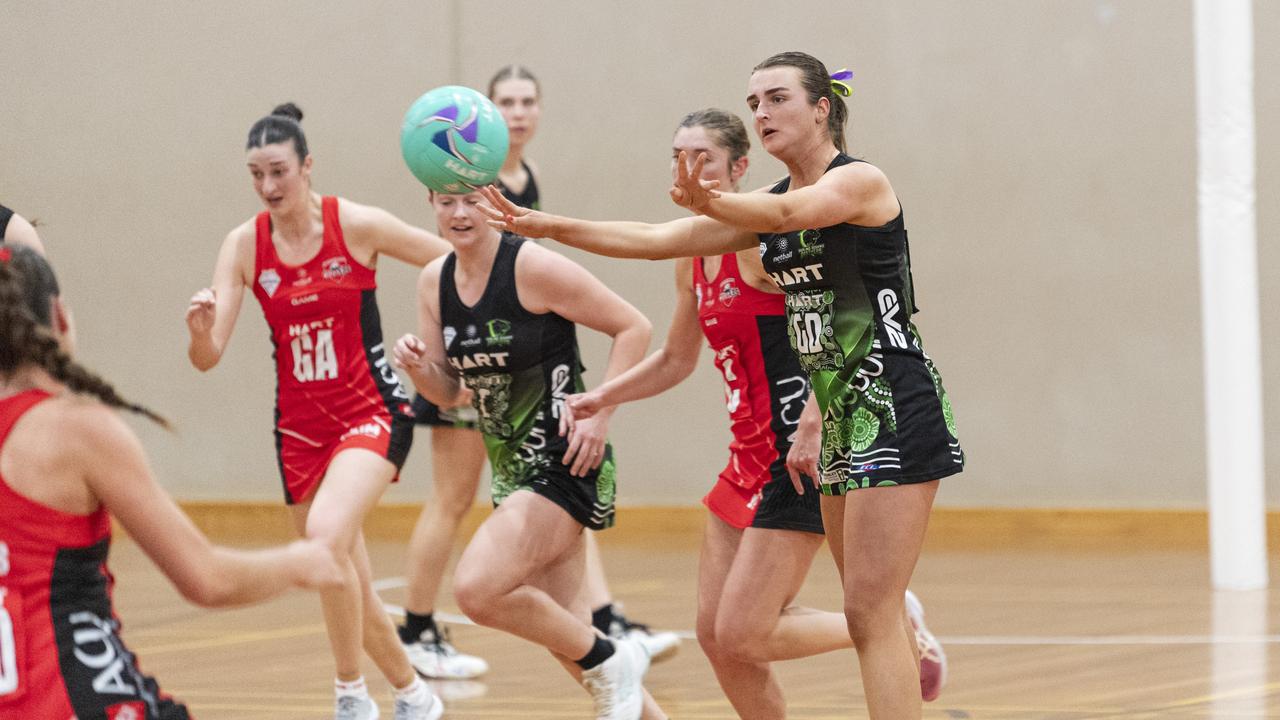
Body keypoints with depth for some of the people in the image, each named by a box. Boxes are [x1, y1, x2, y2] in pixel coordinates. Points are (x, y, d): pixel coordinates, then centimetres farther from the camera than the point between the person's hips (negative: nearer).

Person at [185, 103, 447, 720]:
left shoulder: (356, 225, -11)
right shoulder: (244, 245, -3)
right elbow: (207, 359, -8)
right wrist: (200, 329, -29)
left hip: (371, 413, -4)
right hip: (300, 426, 4)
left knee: (326, 532, -30)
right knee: (348, 595, 11)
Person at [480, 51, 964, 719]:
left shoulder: (861, 181, -11)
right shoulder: (768, 207, 13)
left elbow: (788, 213, -31)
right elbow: (658, 239, 9)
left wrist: (710, 203, -51)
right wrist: (545, 226, -2)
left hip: (895, 408, -9)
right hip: (841, 417, 9)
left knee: (870, 613, -14)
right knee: (872, 614, 11)